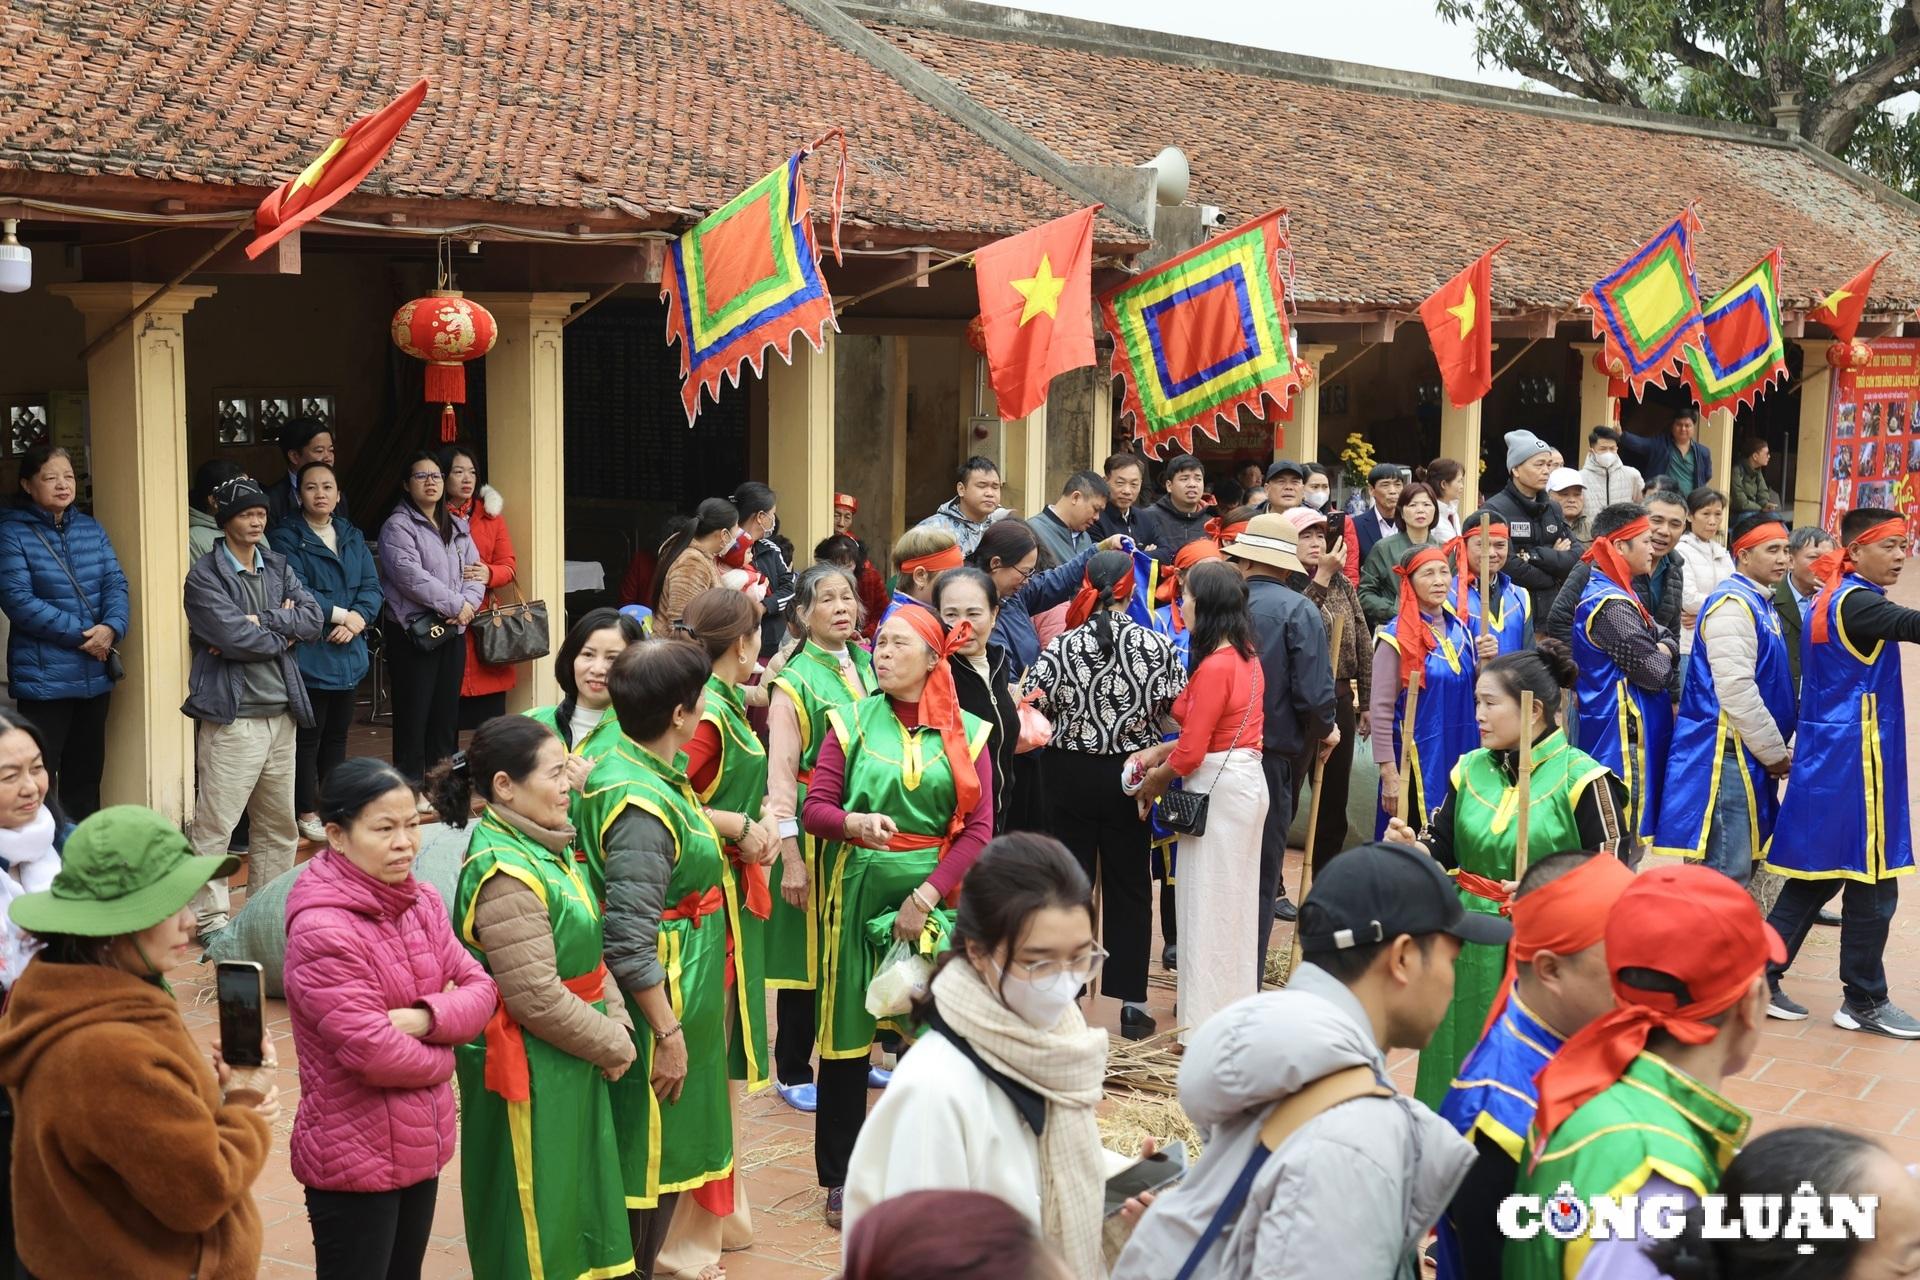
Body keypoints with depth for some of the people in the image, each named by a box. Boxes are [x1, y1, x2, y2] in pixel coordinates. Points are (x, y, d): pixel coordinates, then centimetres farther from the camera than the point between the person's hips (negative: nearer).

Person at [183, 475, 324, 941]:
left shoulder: (278, 567, 14)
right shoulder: (204, 575, -6)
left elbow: (314, 618, 0)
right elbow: (233, 637, -18)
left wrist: (260, 622, -13)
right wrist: (284, 632, -3)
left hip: (281, 712, 7)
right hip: (231, 716, -7)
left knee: (279, 824, 13)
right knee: (215, 825, -7)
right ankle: (210, 918, 1)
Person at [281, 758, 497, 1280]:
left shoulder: (422, 903, 2)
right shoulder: (323, 932, -23)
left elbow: (481, 991, 2)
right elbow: (375, 1054, -25)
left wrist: (425, 1018, -18)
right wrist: (443, 1055, -7)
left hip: (422, 1147, 8)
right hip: (354, 1160, -8)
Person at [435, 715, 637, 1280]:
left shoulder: (545, 848, 7)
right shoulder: (505, 874, -23)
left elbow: (591, 953, 13)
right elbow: (538, 1000, -25)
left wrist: (617, 1020, -2)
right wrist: (614, 1045, -12)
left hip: (569, 1064, 9)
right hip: (528, 1070, -9)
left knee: (575, 1203, 20)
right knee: (535, 1217, 6)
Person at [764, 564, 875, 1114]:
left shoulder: (867, 667, 8)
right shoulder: (794, 682, -9)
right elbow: (780, 775, -13)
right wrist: (790, 857, -17)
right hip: (816, 833, -5)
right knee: (811, 949, 3)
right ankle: (792, 1073, 15)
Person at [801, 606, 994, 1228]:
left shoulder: (967, 733, 4)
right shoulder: (851, 722, 4)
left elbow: (978, 830, -1)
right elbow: (814, 808, -1)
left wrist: (927, 894, -11)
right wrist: (854, 822, -23)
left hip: (935, 893, 0)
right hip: (857, 891, 0)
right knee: (847, 1034, 2)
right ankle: (841, 1176, 14)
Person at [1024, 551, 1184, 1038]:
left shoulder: (1062, 647, -13)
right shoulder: (1156, 646, -11)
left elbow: (1033, 707, -10)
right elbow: (1179, 709, -6)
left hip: (1070, 774, 0)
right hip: (1129, 777, 0)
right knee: (1129, 886, 10)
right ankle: (1132, 1002, 13)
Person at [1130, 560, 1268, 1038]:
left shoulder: (1214, 667, -20)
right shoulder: (1246, 656, 8)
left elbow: (1191, 753, -18)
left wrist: (1153, 781, -1)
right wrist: (1159, 751, 6)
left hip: (1218, 791, -9)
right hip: (1246, 780, 9)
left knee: (1209, 904, -1)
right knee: (1235, 902, 17)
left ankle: (1207, 1026, 7)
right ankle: (1237, 1009, 27)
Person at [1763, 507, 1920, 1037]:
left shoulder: (1829, 600, 14)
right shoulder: (1857, 603, -15)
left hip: (1824, 756, 9)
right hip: (1855, 760, -9)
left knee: (1814, 876, 12)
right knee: (1872, 884, 0)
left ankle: (1760, 977, 13)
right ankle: (1863, 1001, 9)